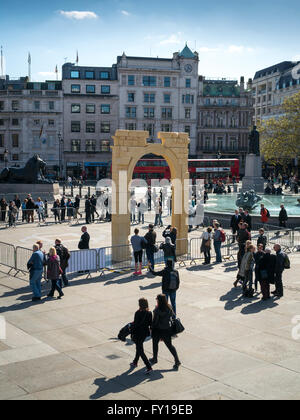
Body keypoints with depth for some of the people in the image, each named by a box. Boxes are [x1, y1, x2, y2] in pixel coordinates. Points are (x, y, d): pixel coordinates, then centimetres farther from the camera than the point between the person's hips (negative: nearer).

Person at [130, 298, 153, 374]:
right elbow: (150, 324, 2)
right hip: (145, 333, 7)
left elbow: (135, 324, -17)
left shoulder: (138, 313, -21)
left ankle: (149, 367, -6)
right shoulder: (149, 313, -5)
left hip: (138, 333, -7)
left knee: (140, 351, 1)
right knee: (139, 348, 26)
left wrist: (132, 333, -7)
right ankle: (135, 362, 43)